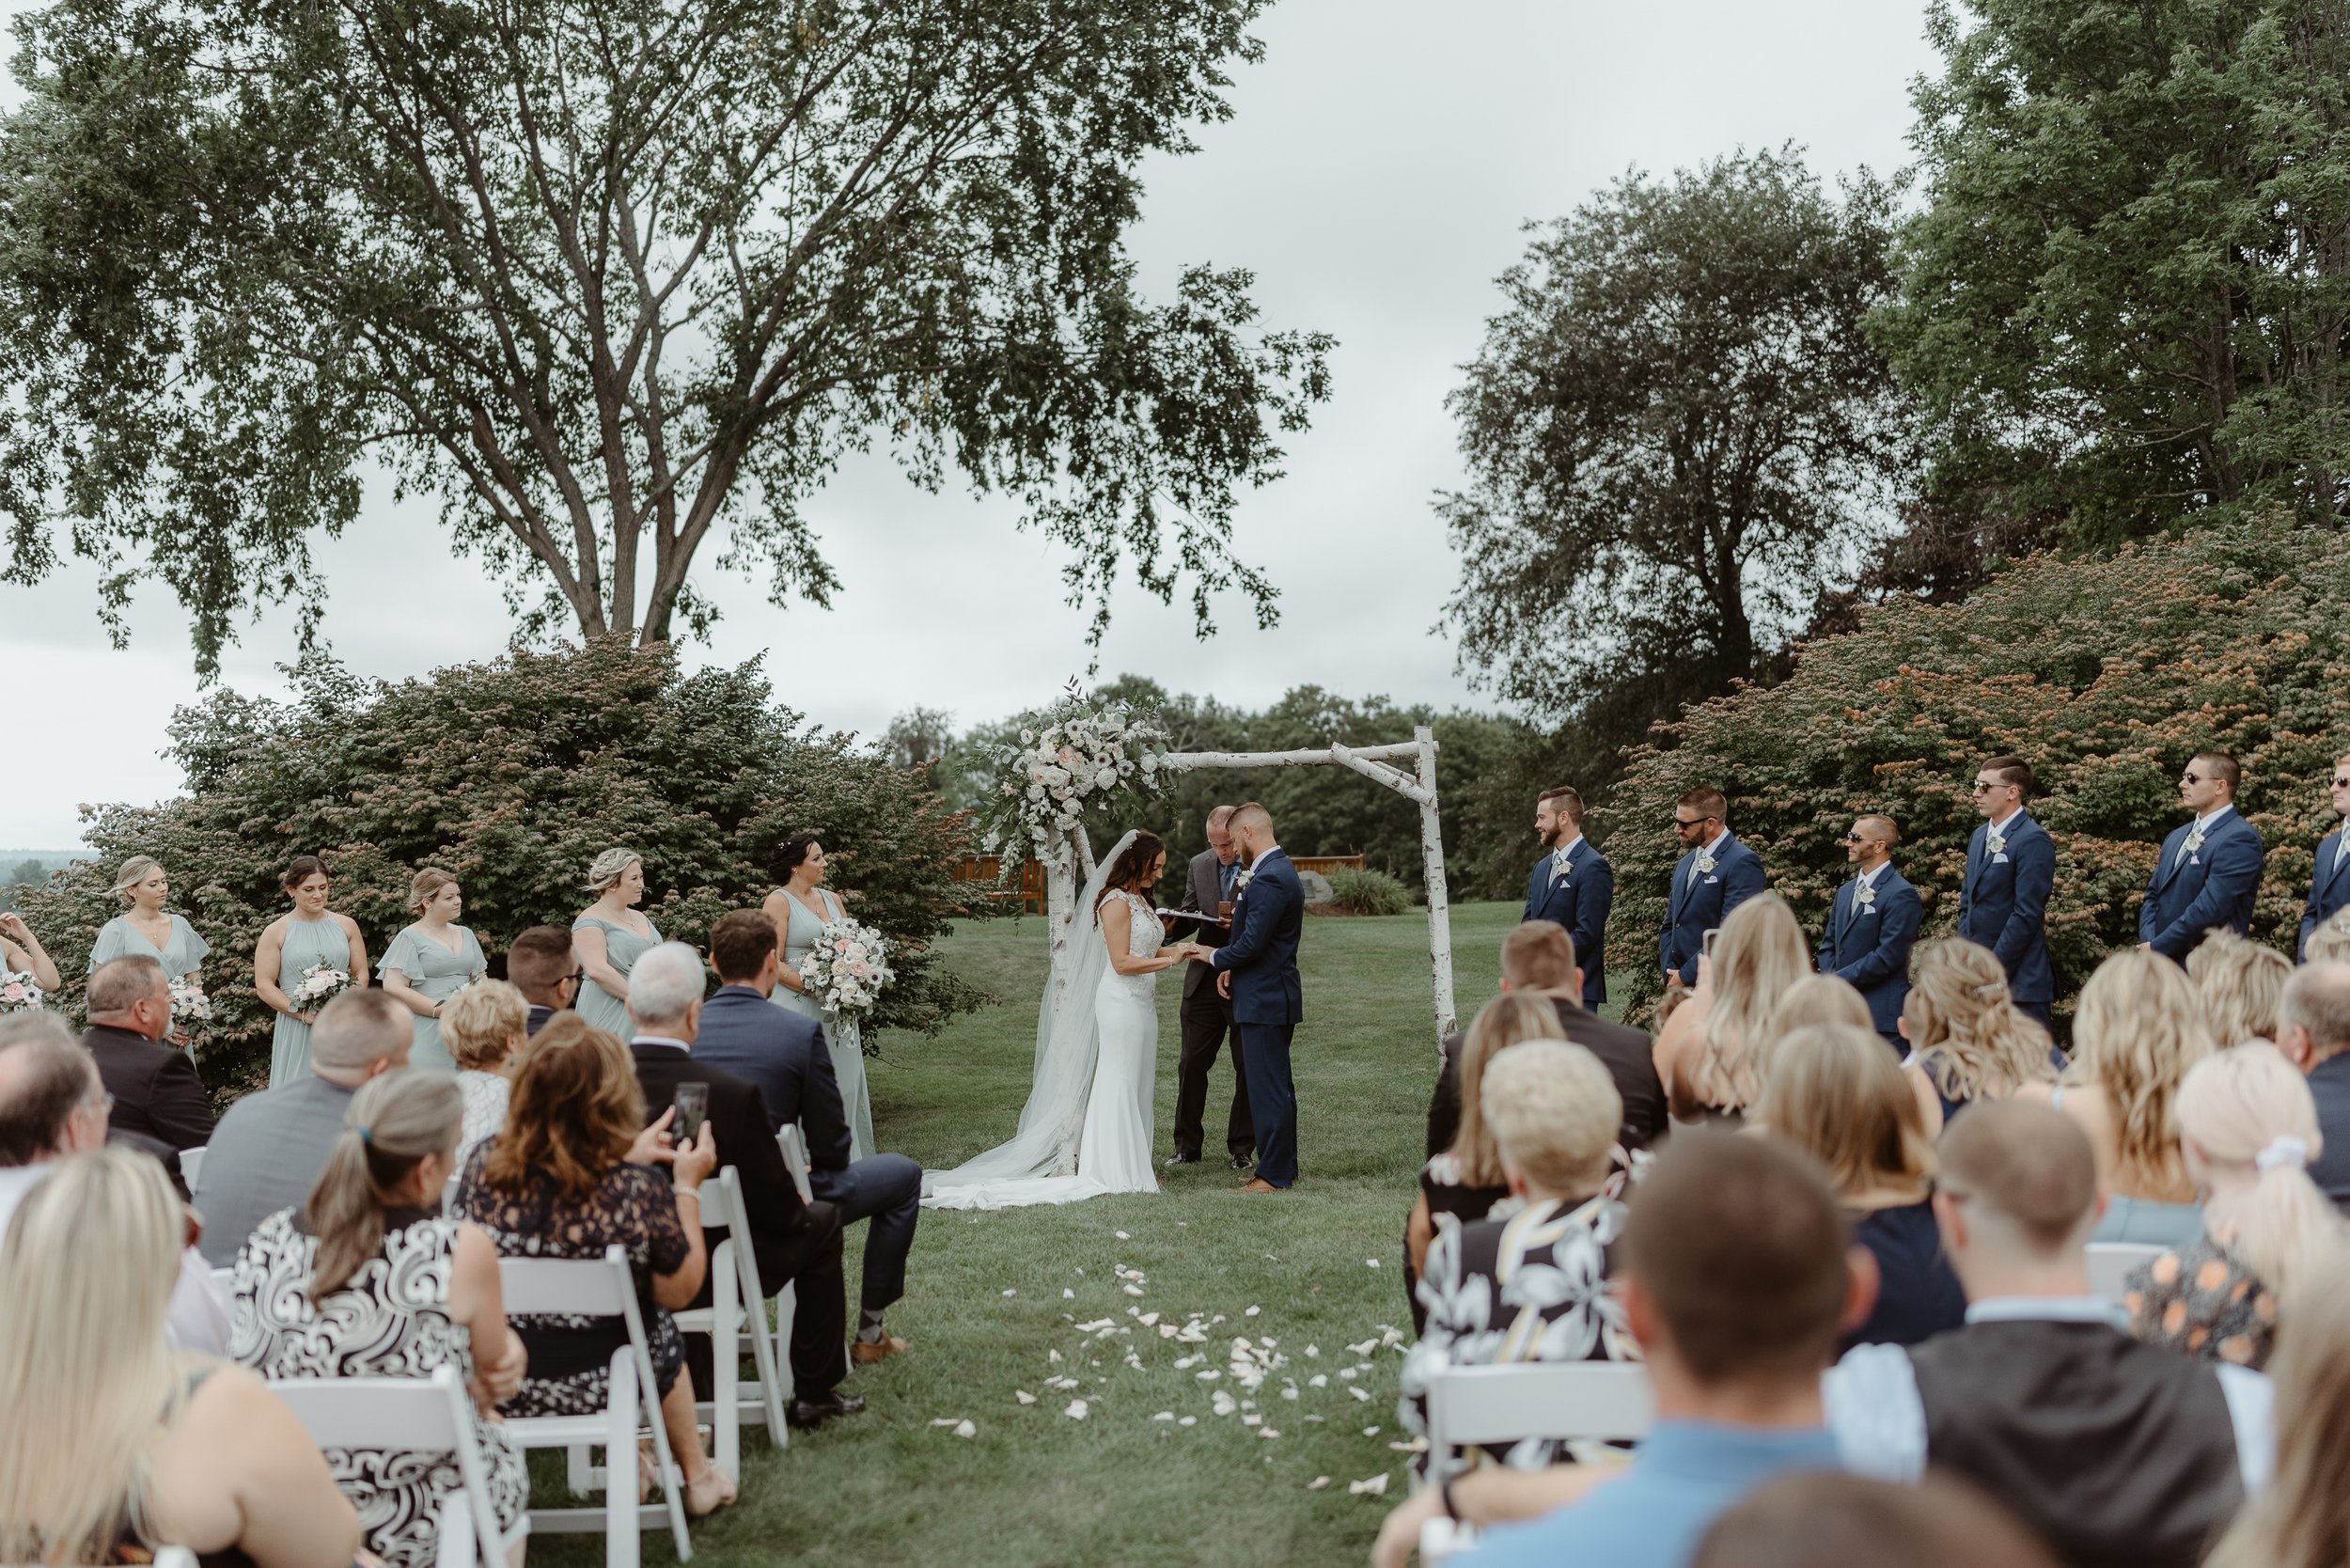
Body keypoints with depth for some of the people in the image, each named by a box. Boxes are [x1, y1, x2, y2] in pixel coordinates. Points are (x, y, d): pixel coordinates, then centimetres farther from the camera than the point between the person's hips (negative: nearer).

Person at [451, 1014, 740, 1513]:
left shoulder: (485, 1163, -16)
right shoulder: (638, 1190, -25)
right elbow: (680, 1292, -8)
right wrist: (687, 1186, -1)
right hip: (593, 1388, -3)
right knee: (663, 1331, 31)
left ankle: (628, 1460, 47)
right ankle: (698, 1477, 49)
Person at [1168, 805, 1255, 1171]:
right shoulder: (1198, 865, 7)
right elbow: (1189, 916, 13)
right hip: (1204, 980, 4)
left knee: (1248, 1069, 7)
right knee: (1192, 1063, 4)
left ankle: (1241, 1148, 19)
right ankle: (1187, 1147, 16)